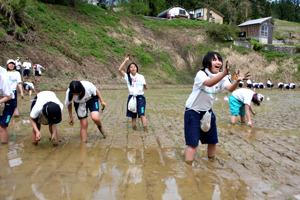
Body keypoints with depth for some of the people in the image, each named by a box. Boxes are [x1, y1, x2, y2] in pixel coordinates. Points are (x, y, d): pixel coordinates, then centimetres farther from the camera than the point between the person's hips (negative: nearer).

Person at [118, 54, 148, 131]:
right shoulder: (127, 77, 4)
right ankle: (134, 128, 16)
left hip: (140, 97, -1)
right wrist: (125, 60, -9)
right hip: (131, 97, 2)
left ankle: (145, 130, -11)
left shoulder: (141, 77, 7)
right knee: (133, 115, 5)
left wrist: (145, 86, -6)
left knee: (141, 114, -11)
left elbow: (145, 87, 14)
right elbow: (120, 69, -9)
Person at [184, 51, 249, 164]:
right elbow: (209, 83, -43)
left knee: (213, 141, 13)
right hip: (193, 112, -6)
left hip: (207, 112, 6)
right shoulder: (201, 74, -20)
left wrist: (237, 81, -42)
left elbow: (230, 88, -21)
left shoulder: (221, 77, -3)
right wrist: (224, 73, -57)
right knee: (193, 143, -8)